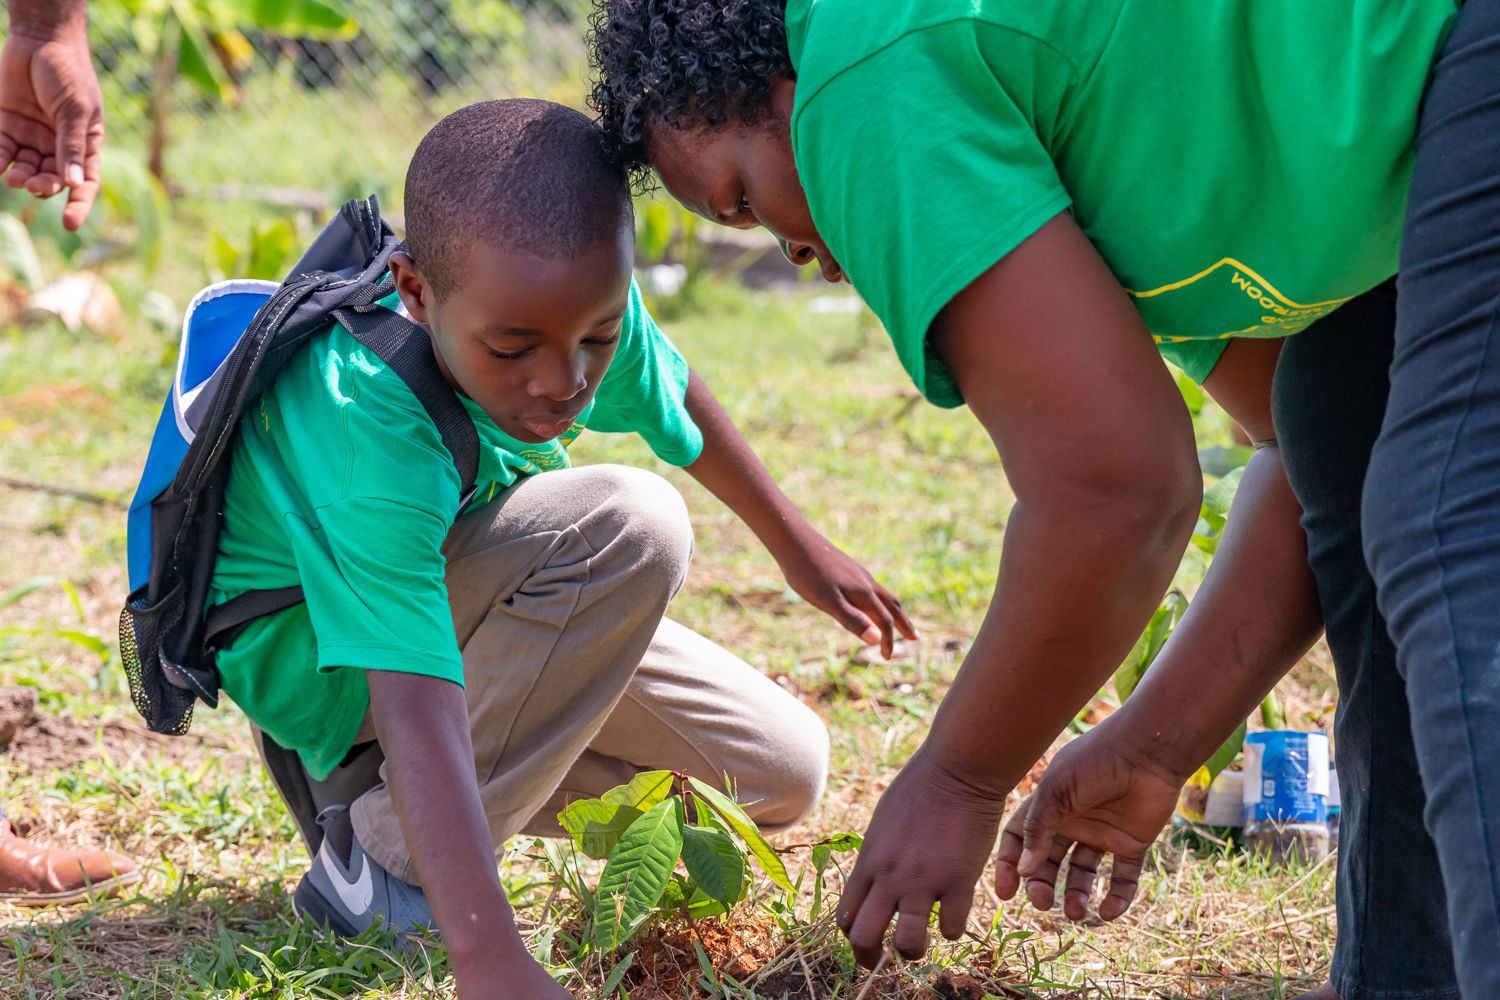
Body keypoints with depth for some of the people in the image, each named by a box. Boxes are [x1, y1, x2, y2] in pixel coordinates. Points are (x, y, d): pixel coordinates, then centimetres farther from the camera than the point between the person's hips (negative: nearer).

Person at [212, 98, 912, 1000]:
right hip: (312, 653, -7)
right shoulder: (375, 437, -41)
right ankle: (391, 858, -22)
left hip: (461, 602, 7)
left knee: (785, 772, 2)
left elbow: (673, 396, 4)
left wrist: (799, 546, 19)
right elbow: (414, 711, -48)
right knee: (634, 528, -32)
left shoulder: (578, 305, -20)